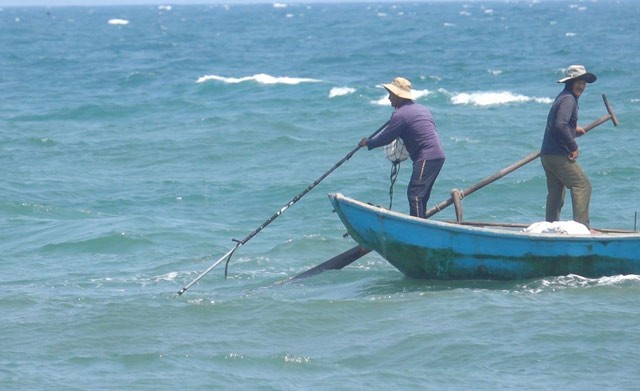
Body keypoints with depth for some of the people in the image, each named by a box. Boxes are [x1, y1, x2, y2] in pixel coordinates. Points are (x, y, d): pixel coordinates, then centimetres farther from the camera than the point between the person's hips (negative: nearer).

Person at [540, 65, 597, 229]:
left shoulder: (562, 98, 20)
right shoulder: (568, 99, -13)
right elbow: (560, 125, -25)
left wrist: (573, 131, 16)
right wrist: (574, 147, -17)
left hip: (547, 154, 10)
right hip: (559, 155, -10)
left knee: (556, 192, 14)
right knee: (582, 185, -9)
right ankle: (582, 226, -14)